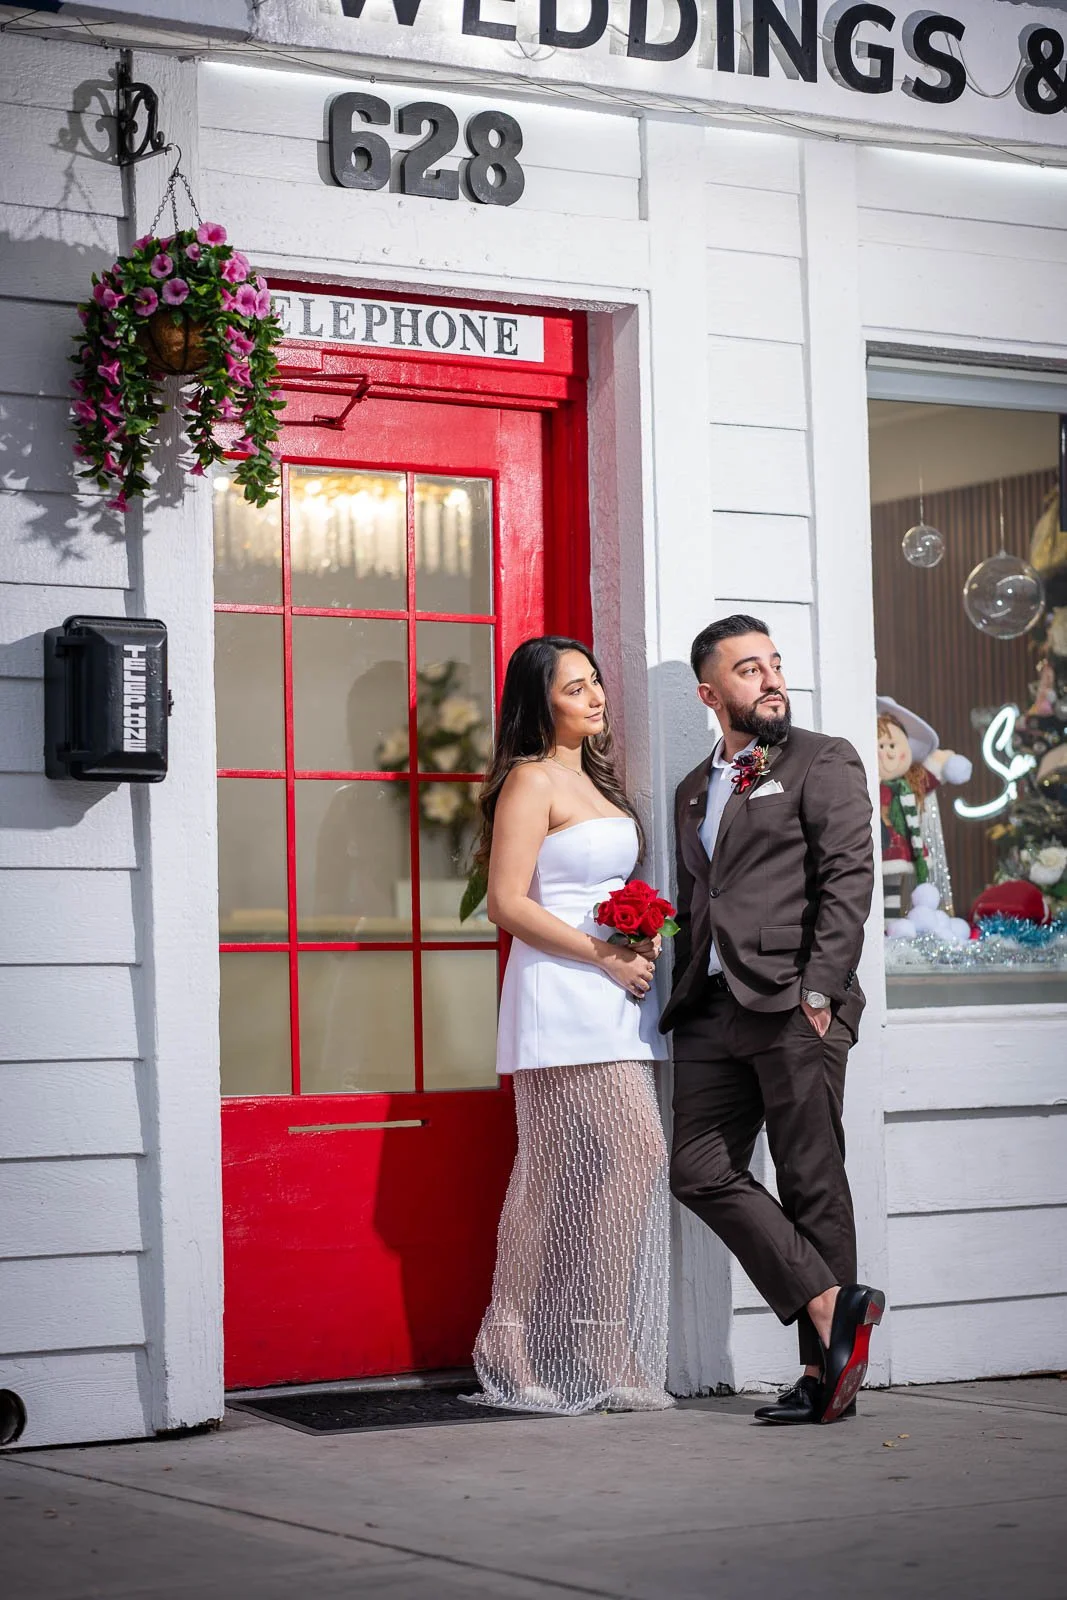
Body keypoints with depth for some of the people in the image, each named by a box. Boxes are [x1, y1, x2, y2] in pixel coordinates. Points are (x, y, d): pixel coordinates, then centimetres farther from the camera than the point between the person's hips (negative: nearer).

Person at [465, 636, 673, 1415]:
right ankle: (605, 1352, -9)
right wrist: (605, 956, -15)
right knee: (639, 1149, -15)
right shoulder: (532, 780, -7)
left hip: (613, 998, 9)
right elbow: (509, 903, -14)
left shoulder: (593, 779, 19)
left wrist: (644, 935, 7)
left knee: (561, 1181, 7)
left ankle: (516, 1354, 10)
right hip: (562, 998, -9)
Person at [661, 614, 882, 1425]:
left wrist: (818, 994, -16)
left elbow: (849, 879, -7)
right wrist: (684, 996, 12)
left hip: (793, 1007, -7)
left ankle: (827, 1371, 1)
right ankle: (832, 1303, -3)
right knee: (700, 1172, -4)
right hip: (713, 1012, 7)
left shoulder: (823, 763, 3)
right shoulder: (696, 789, 23)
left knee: (813, 1183, -4)